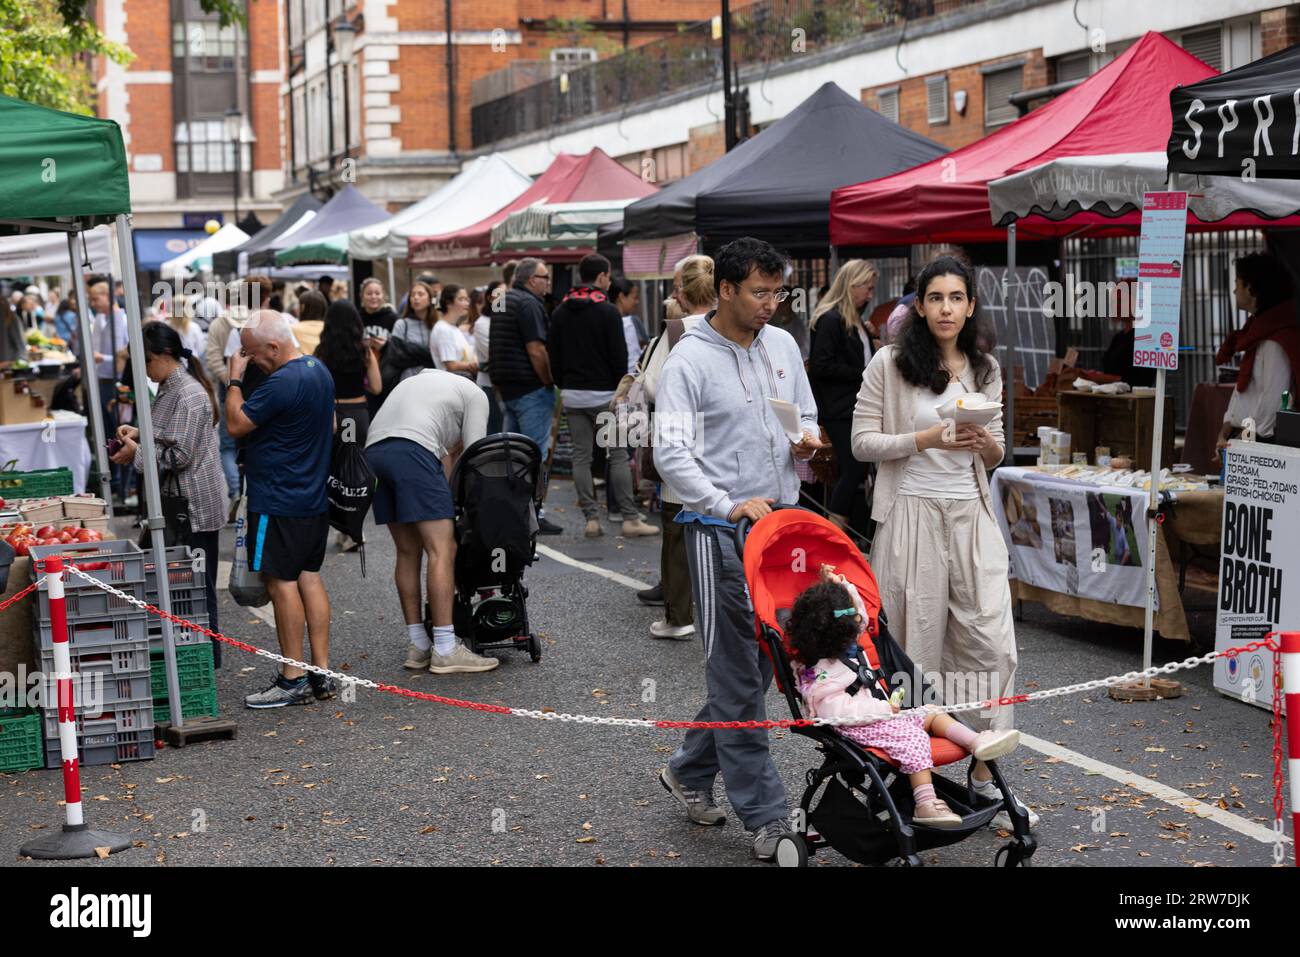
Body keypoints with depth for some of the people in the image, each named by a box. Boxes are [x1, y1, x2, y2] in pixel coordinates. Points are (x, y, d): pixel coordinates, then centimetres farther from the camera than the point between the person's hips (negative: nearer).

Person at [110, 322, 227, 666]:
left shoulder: (189, 395, -18)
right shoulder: (169, 388, 13)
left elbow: (179, 454, -21)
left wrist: (136, 454, -11)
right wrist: (139, 433, 9)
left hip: (195, 506, -10)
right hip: (175, 504, 10)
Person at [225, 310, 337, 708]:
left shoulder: (282, 383, -22)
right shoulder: (319, 370, 10)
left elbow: (236, 424, -17)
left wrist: (235, 378, -7)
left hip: (279, 502, -10)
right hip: (314, 497, 10)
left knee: (282, 582, -3)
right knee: (310, 577, 12)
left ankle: (293, 680, 0)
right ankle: (321, 674, 14)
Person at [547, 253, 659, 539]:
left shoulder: (560, 312, 9)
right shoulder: (607, 311, -9)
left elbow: (552, 355, 12)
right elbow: (619, 356, -10)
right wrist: (621, 388, 2)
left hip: (572, 395, 5)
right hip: (603, 394, -5)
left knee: (581, 456, 6)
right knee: (618, 456, -1)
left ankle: (591, 518, 4)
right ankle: (630, 519, -2)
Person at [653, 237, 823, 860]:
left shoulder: (783, 345, 10)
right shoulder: (690, 358, -9)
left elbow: (806, 415, 23)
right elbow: (671, 454, -15)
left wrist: (806, 440, -1)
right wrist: (730, 506, -25)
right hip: (720, 530, -7)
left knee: (762, 663, 14)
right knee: (739, 675, -3)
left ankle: (690, 770, 32)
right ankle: (765, 817, 2)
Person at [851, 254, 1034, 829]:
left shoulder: (984, 369, 10)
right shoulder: (889, 364, -3)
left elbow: (995, 456, 16)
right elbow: (863, 443, -4)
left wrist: (986, 445, -8)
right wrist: (926, 440, -17)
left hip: (970, 516, 4)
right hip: (911, 516, -4)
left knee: (992, 642, -3)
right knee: (916, 643, 3)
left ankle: (985, 774, 7)